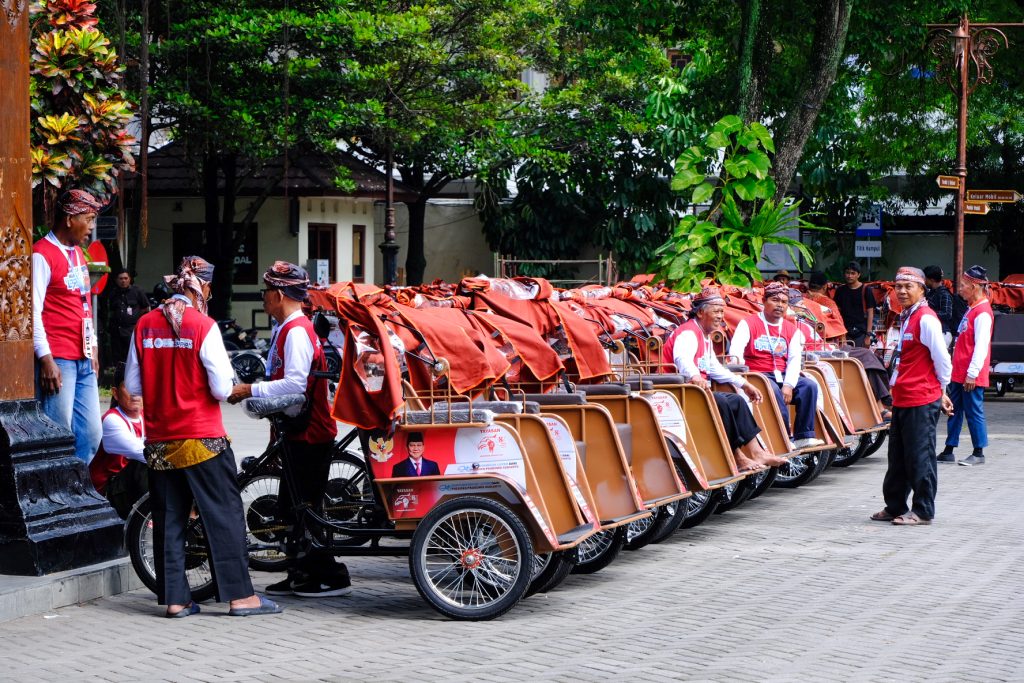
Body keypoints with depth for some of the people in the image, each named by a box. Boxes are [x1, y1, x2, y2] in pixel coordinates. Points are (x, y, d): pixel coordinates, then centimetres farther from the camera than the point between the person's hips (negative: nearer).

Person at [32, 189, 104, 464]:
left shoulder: (78, 253, 19)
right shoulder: (42, 254, -9)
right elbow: (33, 311, -14)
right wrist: (46, 359, -18)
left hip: (84, 360, 9)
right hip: (57, 360, -9)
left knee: (91, 433, 6)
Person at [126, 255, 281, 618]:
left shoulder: (145, 325, 2)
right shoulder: (203, 326, -11)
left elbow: (132, 384, 5)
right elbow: (222, 389, -13)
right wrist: (228, 376, 8)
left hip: (159, 441, 4)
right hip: (202, 438, -4)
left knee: (168, 518, 10)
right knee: (224, 514, 3)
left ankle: (174, 598, 10)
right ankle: (240, 595, 5)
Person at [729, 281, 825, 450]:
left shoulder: (792, 330, 15)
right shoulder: (749, 323, 3)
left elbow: (794, 360, 4)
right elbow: (736, 346, -14)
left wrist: (788, 385, -14)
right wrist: (736, 358, -40)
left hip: (782, 376, 5)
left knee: (809, 386, -20)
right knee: (773, 390, -35)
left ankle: (804, 437, -21)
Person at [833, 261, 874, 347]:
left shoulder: (865, 290, -2)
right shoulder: (840, 290, 8)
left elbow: (870, 313, -2)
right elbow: (837, 312, 12)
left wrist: (868, 335, -8)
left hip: (860, 333, -3)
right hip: (844, 333, 3)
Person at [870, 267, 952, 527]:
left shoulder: (926, 319, -15)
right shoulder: (906, 318, 15)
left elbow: (942, 359, -15)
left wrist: (940, 390, -2)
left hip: (922, 401, -10)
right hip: (902, 400, 10)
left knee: (920, 457, -2)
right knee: (898, 457, 16)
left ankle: (923, 511, 5)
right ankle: (895, 507, 25)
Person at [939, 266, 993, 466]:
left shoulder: (982, 312, -16)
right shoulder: (971, 308, 15)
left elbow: (981, 346, -20)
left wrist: (972, 373, -22)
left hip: (971, 376, -10)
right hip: (959, 373, 10)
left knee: (974, 411, -2)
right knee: (954, 410, 11)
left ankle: (979, 453, 6)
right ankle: (948, 451, 16)